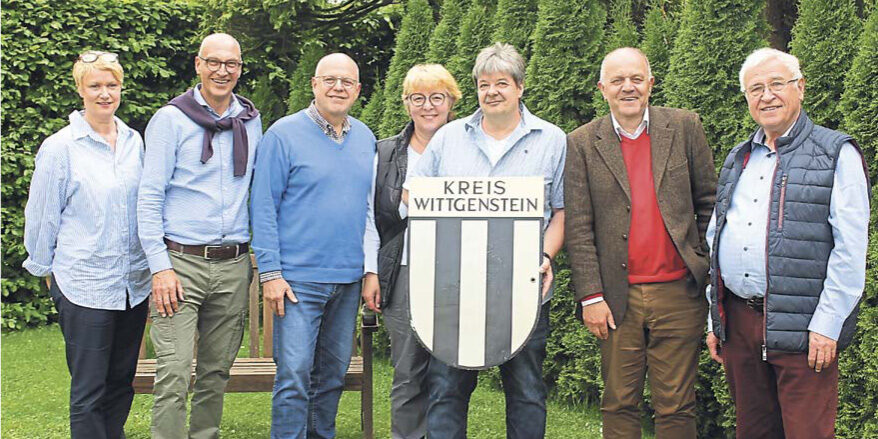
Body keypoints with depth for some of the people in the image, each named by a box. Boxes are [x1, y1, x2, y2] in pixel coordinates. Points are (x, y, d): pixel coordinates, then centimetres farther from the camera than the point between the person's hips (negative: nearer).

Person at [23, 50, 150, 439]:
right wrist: (47, 269, 6)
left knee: (121, 383, 13)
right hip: (84, 286, -5)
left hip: (134, 283, 5)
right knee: (89, 392, 0)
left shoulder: (134, 141, 8)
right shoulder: (60, 147, -6)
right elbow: (42, 216, 0)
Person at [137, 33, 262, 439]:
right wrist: (160, 267, -12)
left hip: (233, 266, 4)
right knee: (174, 375, -11)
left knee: (217, 372, 11)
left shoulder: (251, 122, 12)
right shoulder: (171, 119, -1)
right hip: (181, 262, -4)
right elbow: (149, 197, -4)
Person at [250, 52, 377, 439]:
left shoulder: (365, 138, 11)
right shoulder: (284, 134, -5)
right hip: (299, 277, -5)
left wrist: (371, 266, 11)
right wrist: (270, 272, -13)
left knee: (333, 373, 14)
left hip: (349, 277, 6)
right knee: (294, 375, -7)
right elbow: (263, 207, -7)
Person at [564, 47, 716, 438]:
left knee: (676, 407, 6)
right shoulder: (582, 144, 2)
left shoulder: (685, 127, 5)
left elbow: (708, 202, 10)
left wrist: (714, 270, 6)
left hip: (679, 292, 0)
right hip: (619, 298, 0)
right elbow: (578, 228, 0)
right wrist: (591, 296, -6)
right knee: (619, 406, 8)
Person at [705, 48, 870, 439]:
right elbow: (714, 241, 19)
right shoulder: (738, 160, 17)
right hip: (737, 321, 6)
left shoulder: (836, 154, -2)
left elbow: (850, 249, -9)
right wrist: (714, 319, 14)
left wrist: (827, 325, -14)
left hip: (801, 330, -5)